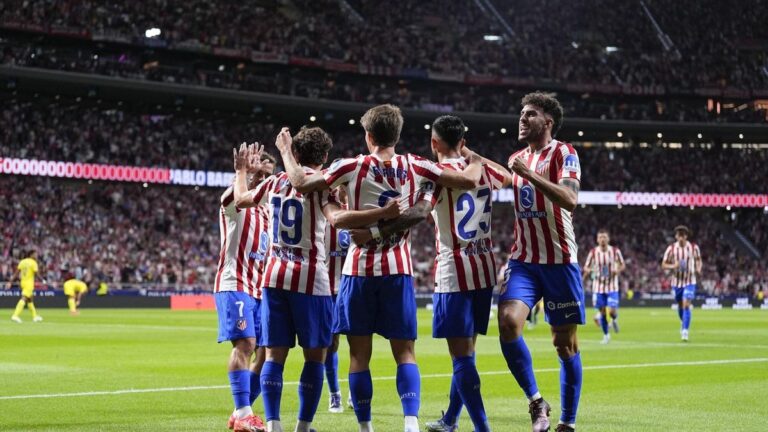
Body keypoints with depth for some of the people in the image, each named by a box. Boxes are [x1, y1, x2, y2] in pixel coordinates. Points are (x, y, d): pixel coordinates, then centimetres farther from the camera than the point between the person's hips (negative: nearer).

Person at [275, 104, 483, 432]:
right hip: (398, 270, 1)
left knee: (360, 353, 5)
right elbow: (470, 180, 0)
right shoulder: (415, 167, 0)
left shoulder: (352, 168, -4)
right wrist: (475, 159, 22)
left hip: (360, 269, -1)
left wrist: (285, 151, 15)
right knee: (404, 352, 4)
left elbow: (300, 184, -2)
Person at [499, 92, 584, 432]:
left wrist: (529, 174, -27)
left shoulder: (563, 154, -5)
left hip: (559, 261, -4)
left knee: (564, 343, 1)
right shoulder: (517, 159, 14)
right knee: (508, 321, -19)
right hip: (523, 260, 4)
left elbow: (569, 200, -21)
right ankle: (535, 402, -5)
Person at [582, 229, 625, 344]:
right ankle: (606, 335, 21)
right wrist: (588, 270, -21)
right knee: (602, 312, 3)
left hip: (612, 287, -1)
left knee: (612, 311, -13)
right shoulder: (593, 252, -5)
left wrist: (617, 270, -16)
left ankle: (614, 319, 25)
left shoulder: (615, 251, -6)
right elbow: (586, 267, 4)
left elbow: (623, 265, 6)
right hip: (598, 287, 1)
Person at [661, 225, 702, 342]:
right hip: (676, 281, 2)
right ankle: (683, 321, 45)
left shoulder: (694, 248, -6)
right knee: (680, 305, 14)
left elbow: (698, 260, 12)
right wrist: (673, 266, -23)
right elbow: (663, 265, -3)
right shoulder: (671, 249, -7)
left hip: (689, 281, -2)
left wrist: (698, 268, -9)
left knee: (686, 305, -16)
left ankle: (685, 331, -14)